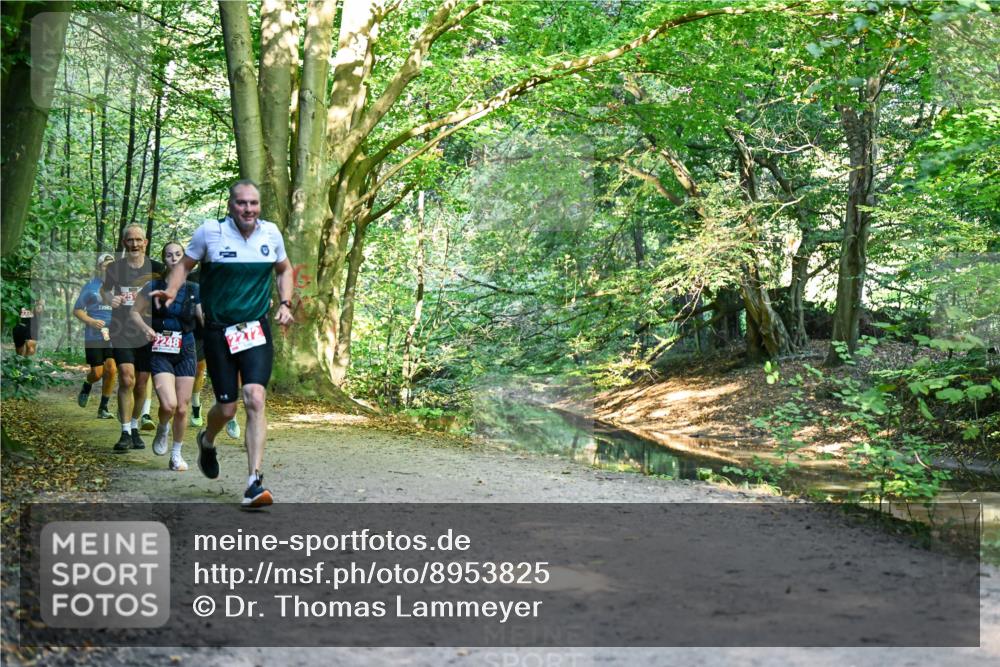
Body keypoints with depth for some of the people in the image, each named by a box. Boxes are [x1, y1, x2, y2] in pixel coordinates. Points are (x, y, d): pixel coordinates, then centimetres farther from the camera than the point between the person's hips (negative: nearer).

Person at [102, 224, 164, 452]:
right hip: (121, 331, -1)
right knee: (126, 379, -15)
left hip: (147, 332, 1)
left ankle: (135, 428, 27)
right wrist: (109, 299, -7)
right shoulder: (115, 268, -1)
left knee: (141, 384, 9)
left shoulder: (156, 268, -1)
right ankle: (125, 433, -10)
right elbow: (104, 290, 15)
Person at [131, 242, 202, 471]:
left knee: (182, 408, 3)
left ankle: (177, 454, 21)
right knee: (168, 404, -18)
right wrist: (146, 328, -11)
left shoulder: (194, 290, 5)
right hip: (160, 352, -2)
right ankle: (162, 429, 17)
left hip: (185, 353, 2)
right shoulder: (153, 286, 1)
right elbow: (135, 312, 7)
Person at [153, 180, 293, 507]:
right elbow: (185, 264, 6)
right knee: (227, 407, 2)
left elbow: (284, 269, 18)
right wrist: (171, 291, -13)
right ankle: (207, 441, 40)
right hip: (219, 330, -1)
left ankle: (254, 482, -13)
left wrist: (285, 304, 5)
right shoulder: (210, 231, -6)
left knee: (255, 399, -16)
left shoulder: (271, 232, 2)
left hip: (257, 329, 1)